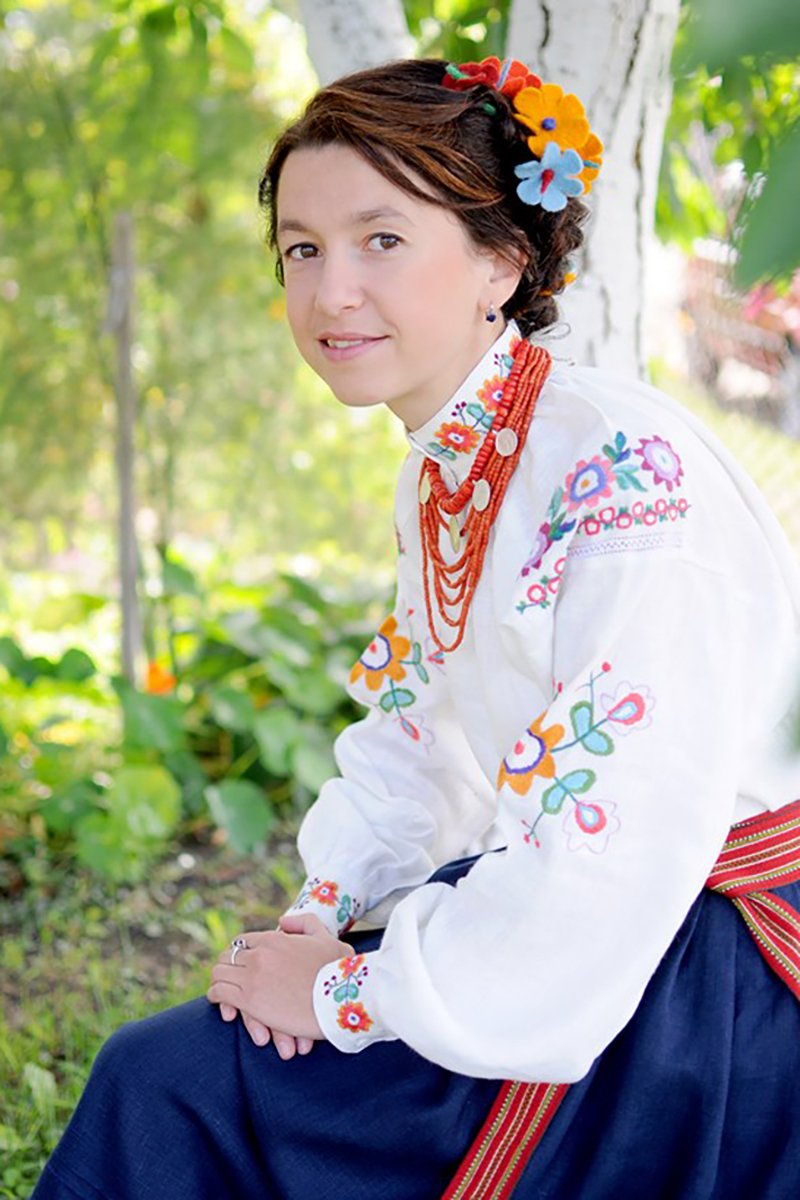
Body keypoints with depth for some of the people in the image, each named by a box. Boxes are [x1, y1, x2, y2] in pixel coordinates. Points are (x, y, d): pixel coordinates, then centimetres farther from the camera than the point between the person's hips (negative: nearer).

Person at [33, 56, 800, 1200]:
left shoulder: (629, 471, -24)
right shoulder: (434, 479, 6)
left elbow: (610, 864, -28)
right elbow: (415, 734, 16)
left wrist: (349, 989, -18)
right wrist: (322, 913, 1)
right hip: (547, 927, 8)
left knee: (167, 1083, -11)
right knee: (166, 1065, 5)